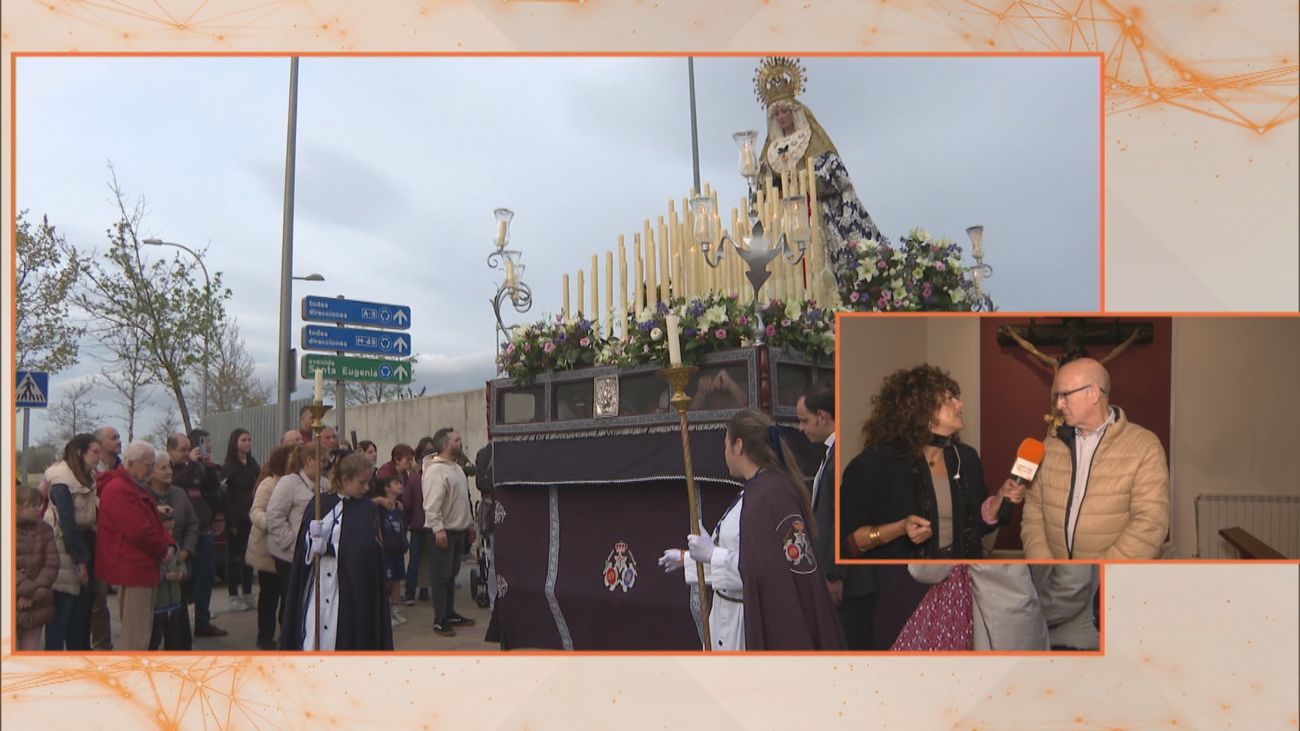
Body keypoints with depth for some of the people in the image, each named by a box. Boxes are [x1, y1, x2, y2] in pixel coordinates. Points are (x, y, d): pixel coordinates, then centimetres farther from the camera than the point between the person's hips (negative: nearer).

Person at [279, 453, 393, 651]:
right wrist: (314, 543, -21)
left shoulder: (369, 510, -1)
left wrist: (326, 547, -17)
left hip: (351, 588, -1)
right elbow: (304, 542, 0)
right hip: (318, 584, 2)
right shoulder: (320, 504, 4)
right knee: (312, 639, 3)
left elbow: (362, 548, -11)